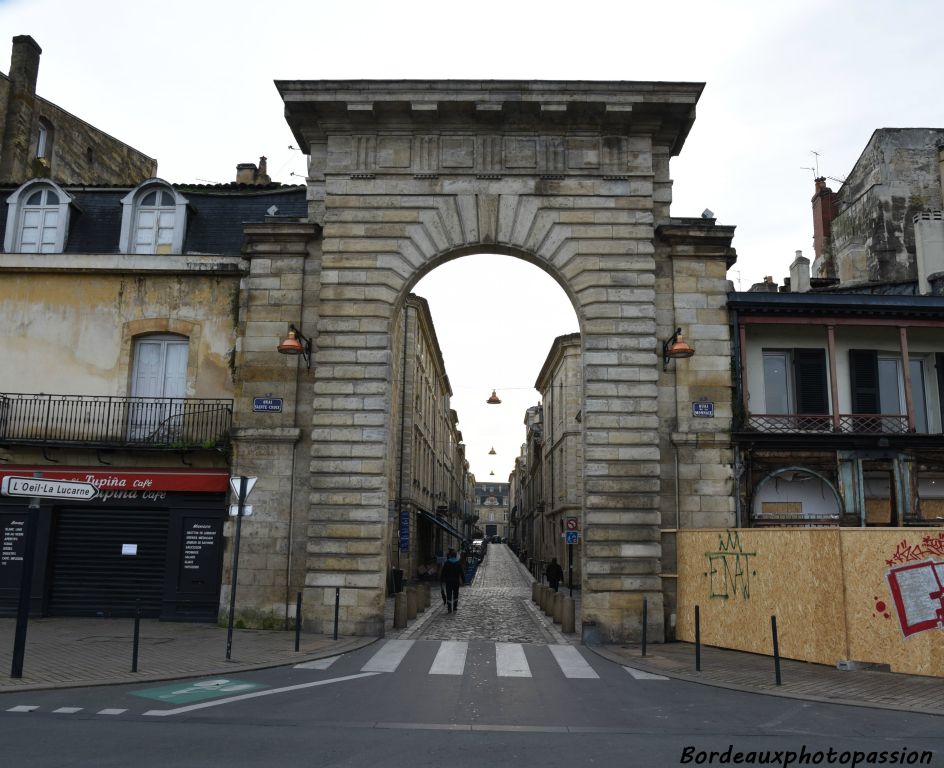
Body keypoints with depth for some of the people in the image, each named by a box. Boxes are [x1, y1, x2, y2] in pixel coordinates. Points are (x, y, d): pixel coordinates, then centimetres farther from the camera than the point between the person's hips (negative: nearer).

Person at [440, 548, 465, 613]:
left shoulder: (446, 564, -4)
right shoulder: (458, 564, 0)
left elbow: (443, 572, -2)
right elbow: (461, 573, 2)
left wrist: (442, 580, 5)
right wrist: (463, 580, 7)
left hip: (448, 582, -1)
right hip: (456, 581, 1)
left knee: (449, 595, 1)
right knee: (455, 594, 13)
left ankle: (449, 609, -2)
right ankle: (455, 608, 13)